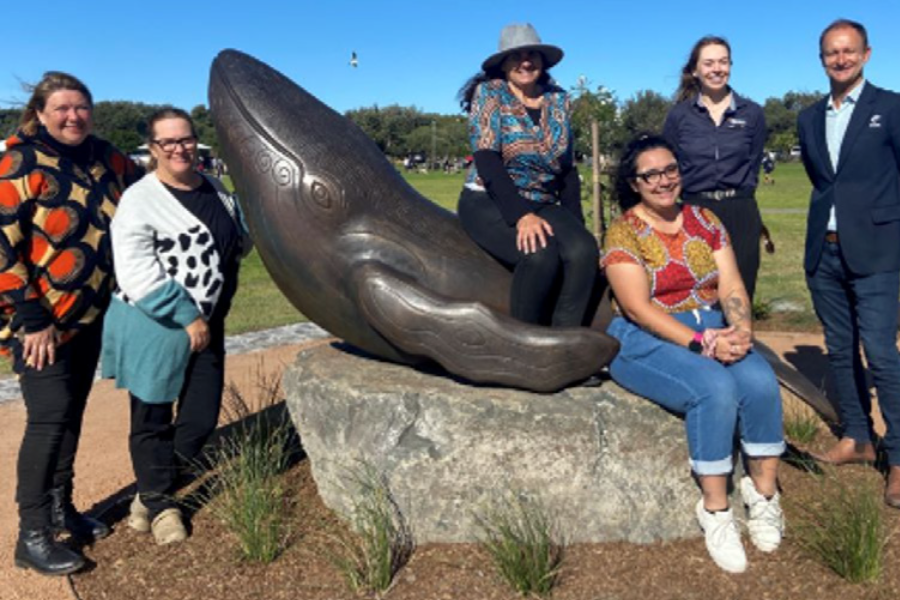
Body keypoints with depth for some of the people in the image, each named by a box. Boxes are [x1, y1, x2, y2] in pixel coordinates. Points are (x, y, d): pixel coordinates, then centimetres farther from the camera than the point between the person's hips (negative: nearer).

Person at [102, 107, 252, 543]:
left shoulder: (215, 190, 8)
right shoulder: (139, 200, -13)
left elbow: (239, 244, 22)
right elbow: (137, 276, -20)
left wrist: (249, 226, 0)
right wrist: (187, 317, -19)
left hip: (206, 328, 6)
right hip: (153, 330, -6)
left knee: (201, 418, 10)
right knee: (153, 420, 9)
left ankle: (151, 493, 33)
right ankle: (159, 502, 30)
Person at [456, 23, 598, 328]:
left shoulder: (559, 101, 12)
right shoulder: (489, 92, -1)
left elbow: (568, 169, 13)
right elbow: (486, 159, -13)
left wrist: (575, 223, 1)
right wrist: (521, 216, -24)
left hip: (544, 205, 4)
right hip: (489, 202, -4)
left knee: (583, 250, -26)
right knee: (540, 255, -32)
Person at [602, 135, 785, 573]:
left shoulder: (704, 220, 10)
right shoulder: (624, 232, -6)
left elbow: (731, 286, 4)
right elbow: (637, 308, -15)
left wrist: (741, 328, -17)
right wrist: (701, 343, -24)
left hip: (713, 329, 5)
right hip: (647, 340, -5)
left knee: (761, 382, -23)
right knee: (715, 388, -31)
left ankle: (764, 491, -6)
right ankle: (715, 509, -17)